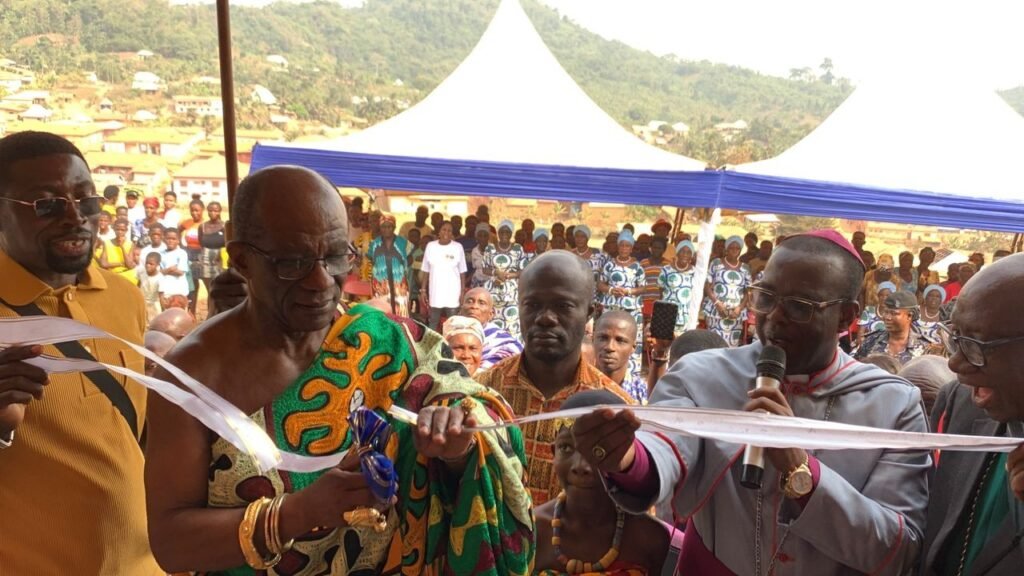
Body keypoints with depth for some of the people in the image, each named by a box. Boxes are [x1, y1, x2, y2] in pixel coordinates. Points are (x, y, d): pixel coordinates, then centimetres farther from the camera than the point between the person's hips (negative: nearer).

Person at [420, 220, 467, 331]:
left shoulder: (458, 247, -3)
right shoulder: (430, 246, 0)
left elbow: (462, 272, 0)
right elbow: (425, 271, 5)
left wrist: (463, 292, -3)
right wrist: (423, 290, 2)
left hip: (453, 293, -1)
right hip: (435, 292, 2)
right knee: (433, 323, 12)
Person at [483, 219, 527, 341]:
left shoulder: (518, 249, 2)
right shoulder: (490, 248, 7)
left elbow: (523, 271, -1)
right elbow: (485, 270, 7)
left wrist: (506, 275, -13)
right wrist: (496, 272, -12)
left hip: (511, 292, -1)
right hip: (493, 291, 1)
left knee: (512, 324, -6)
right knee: (492, 323, 0)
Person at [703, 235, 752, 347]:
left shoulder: (745, 268, 10)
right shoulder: (716, 263, 3)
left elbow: (748, 291, 9)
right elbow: (707, 285, 0)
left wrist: (740, 307, -7)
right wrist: (717, 303, -13)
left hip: (736, 313, 3)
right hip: (716, 311, -3)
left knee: (732, 345, 1)